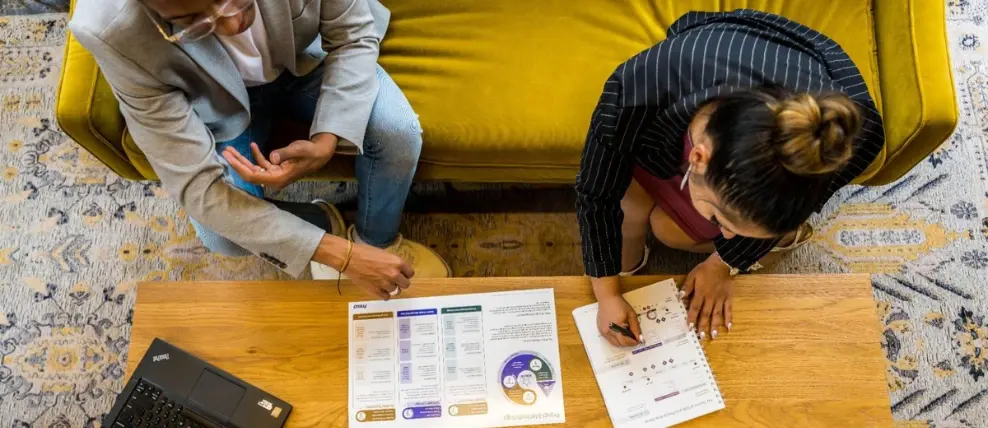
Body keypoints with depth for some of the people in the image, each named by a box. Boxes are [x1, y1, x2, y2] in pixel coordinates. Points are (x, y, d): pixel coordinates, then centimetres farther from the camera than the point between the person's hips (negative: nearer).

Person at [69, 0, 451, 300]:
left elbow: (353, 36, -20)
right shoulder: (117, 36, -37)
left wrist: (326, 142, -37)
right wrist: (340, 254, -35)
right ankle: (322, 223, 14)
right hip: (223, 100, 0)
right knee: (223, 235, -19)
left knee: (399, 132, -22)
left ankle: (378, 241, 10)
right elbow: (197, 186, -32)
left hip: (308, 54, 1)